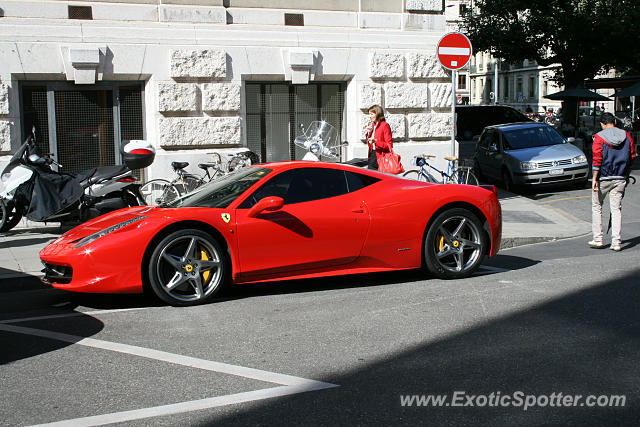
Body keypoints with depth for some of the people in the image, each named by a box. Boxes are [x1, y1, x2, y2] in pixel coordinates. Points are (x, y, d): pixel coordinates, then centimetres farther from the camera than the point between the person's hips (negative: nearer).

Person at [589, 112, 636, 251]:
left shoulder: (599, 137, -8)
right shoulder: (626, 136, 4)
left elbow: (597, 160, -13)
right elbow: (632, 157, 8)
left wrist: (594, 179, -9)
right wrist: (626, 174, 18)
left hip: (603, 178, -3)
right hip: (620, 178, 3)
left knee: (596, 207, 11)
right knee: (616, 209, 6)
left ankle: (598, 239, 11)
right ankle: (616, 242, 2)